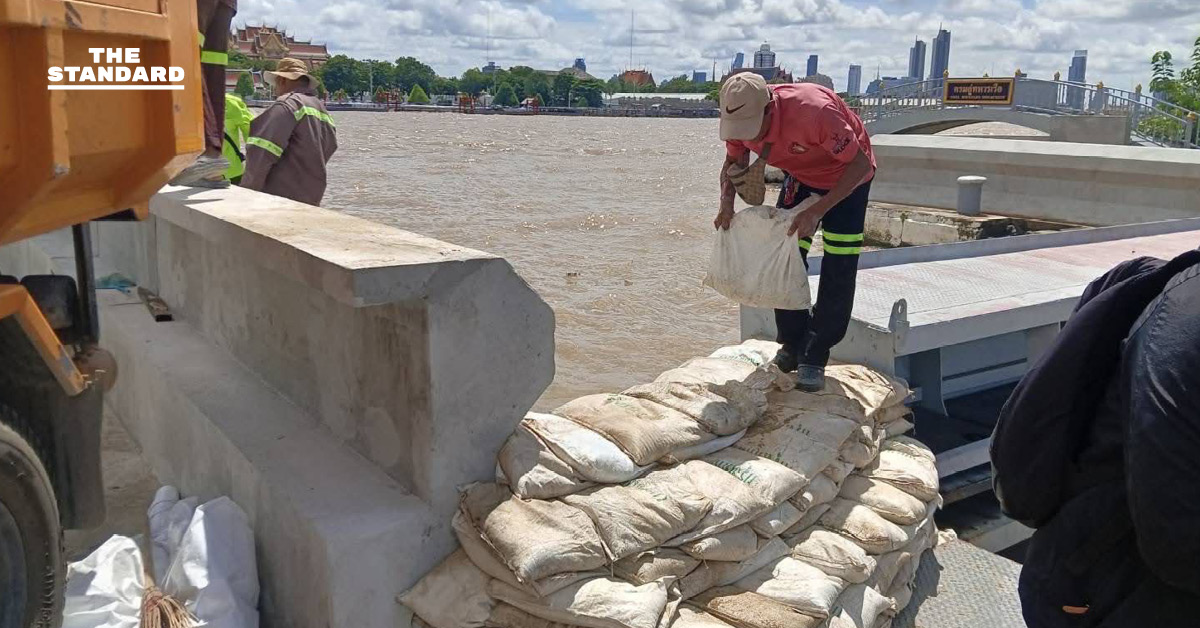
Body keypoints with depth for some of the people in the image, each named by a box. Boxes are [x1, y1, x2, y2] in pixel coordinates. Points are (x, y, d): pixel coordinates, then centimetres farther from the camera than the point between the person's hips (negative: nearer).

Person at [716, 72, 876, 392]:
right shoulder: (740, 119, -22)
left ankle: (814, 359, -1)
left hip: (848, 177, -5)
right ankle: (792, 348, 15)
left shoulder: (815, 111, -41)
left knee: (838, 272, -10)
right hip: (801, 176, 5)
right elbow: (733, 163, -1)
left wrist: (817, 211, -36)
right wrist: (727, 202, -20)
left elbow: (860, 163, -31)